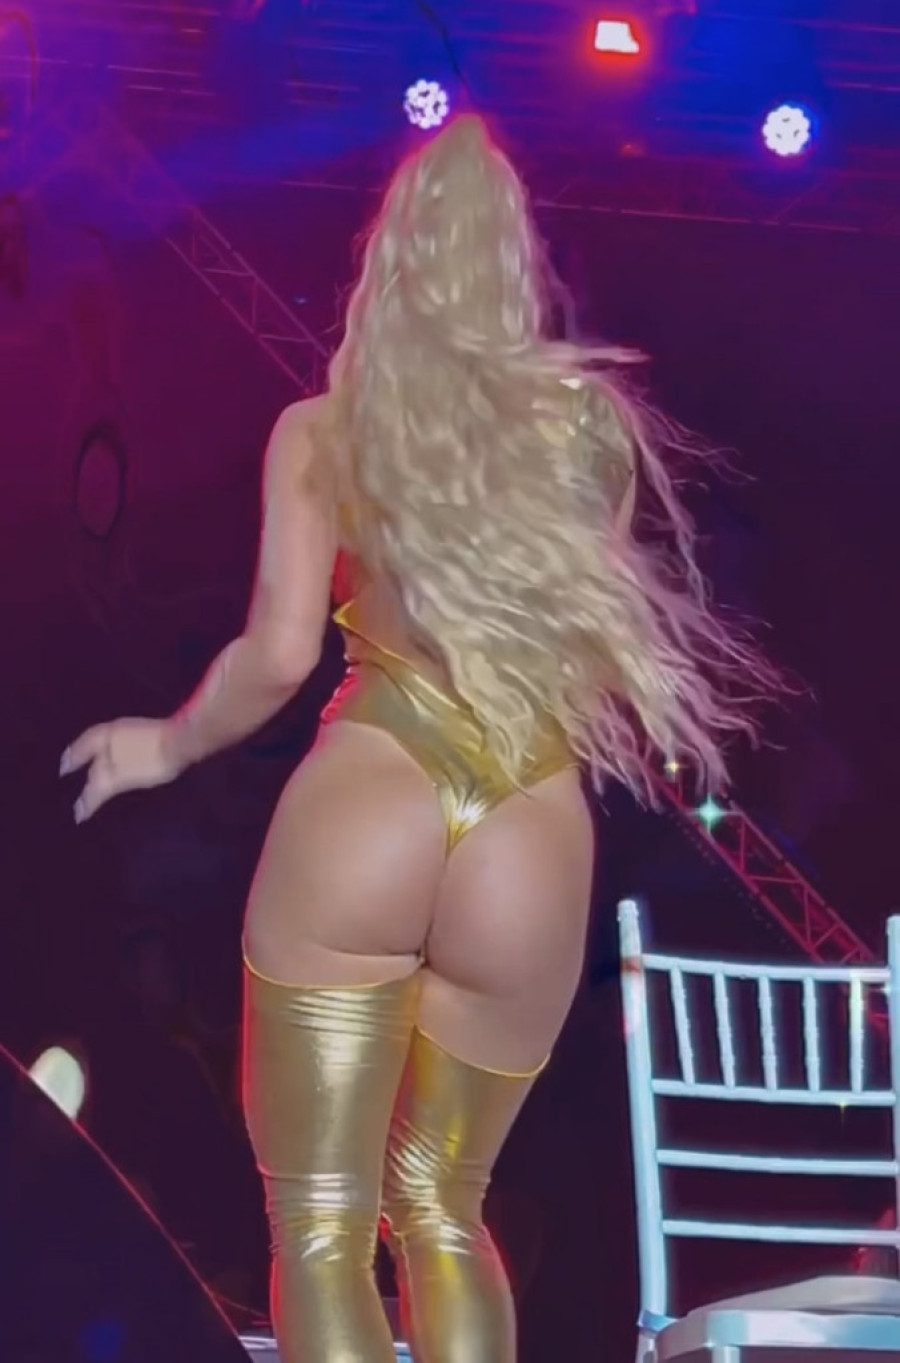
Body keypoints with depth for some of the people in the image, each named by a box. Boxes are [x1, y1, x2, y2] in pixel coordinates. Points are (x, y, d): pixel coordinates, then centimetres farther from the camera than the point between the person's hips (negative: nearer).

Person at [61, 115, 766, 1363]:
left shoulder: (325, 427, 4)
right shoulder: (589, 420, 11)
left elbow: (280, 652, -5)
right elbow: (610, 655, 13)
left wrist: (171, 745, 13)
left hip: (364, 812, -3)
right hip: (534, 849, 3)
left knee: (320, 1220, 6)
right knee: (443, 1207, 22)